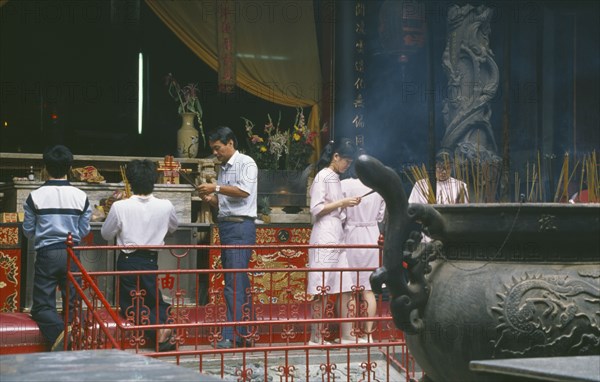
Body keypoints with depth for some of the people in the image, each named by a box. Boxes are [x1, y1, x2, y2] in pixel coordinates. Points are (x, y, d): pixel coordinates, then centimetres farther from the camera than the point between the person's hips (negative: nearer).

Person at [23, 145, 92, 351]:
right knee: (73, 303, 10)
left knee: (42, 305, 1)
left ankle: (58, 332, -26)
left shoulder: (35, 196, -6)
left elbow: (28, 230, 3)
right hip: (72, 254, 2)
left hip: (46, 254, -2)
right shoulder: (81, 196, -2)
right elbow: (84, 230, 5)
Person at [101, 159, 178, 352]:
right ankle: (163, 319, -15)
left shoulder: (119, 207, -15)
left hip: (128, 261, -2)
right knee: (154, 301, 20)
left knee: (129, 305, 11)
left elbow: (106, 234, 1)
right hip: (151, 261, 2)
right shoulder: (165, 206, -7)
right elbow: (172, 228, 15)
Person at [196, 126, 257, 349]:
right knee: (239, 283, 10)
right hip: (225, 226, 9)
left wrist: (216, 188, -15)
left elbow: (244, 191, -17)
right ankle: (244, 334, 14)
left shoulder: (246, 163, -4)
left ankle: (232, 336, -16)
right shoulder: (223, 169, 19)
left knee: (234, 282, -13)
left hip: (241, 226, -9)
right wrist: (209, 198, 3)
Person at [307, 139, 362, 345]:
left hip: (337, 237, 9)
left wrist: (348, 204, 10)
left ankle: (346, 335, 7)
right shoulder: (322, 177, -7)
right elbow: (316, 209, -14)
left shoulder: (335, 179, 19)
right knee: (321, 289, -6)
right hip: (324, 237, -9)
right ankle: (316, 338, -2)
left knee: (345, 288, 5)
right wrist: (342, 203, -13)